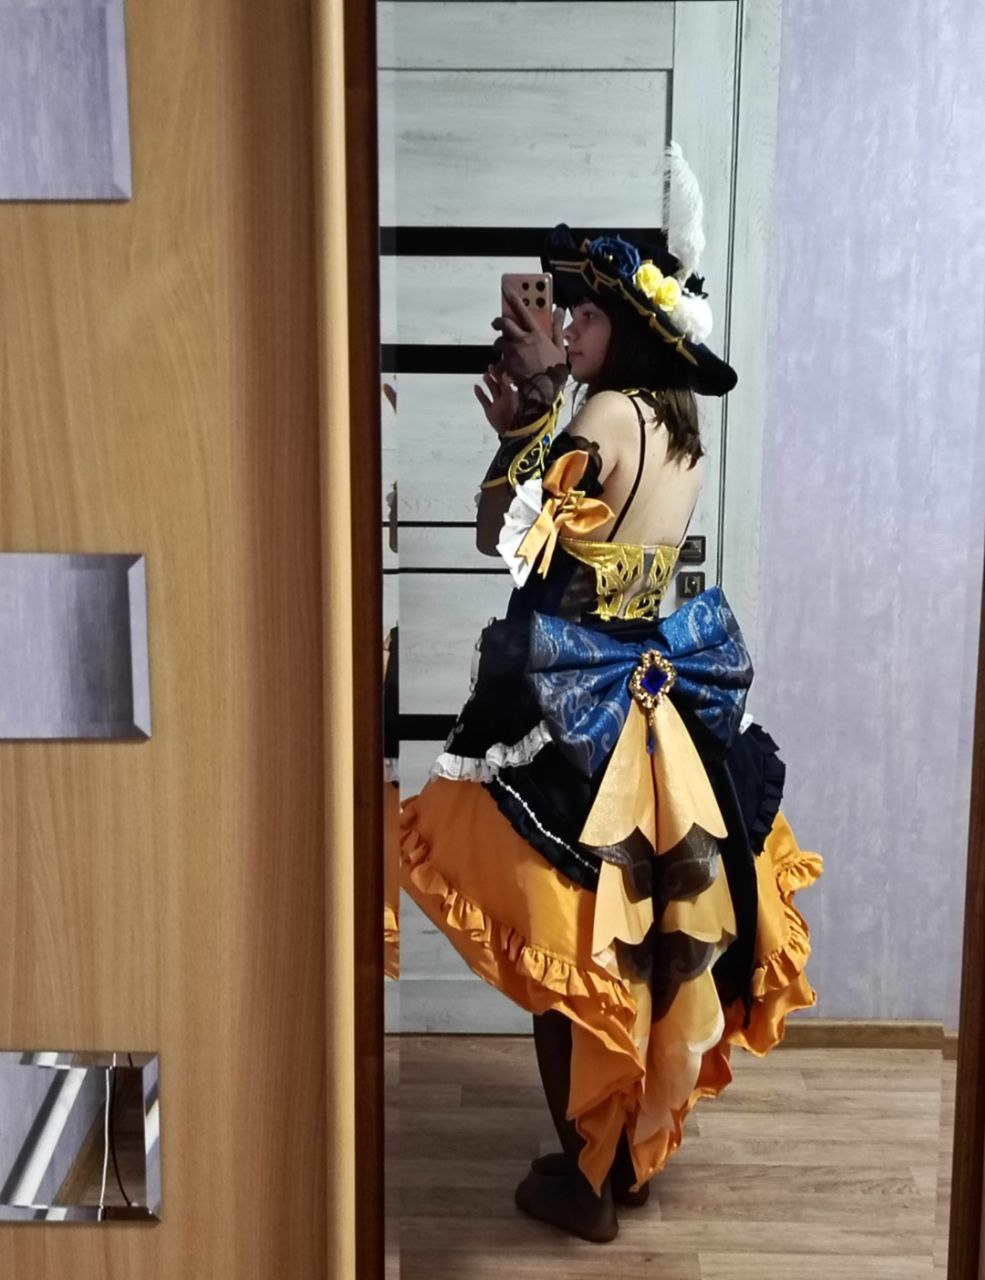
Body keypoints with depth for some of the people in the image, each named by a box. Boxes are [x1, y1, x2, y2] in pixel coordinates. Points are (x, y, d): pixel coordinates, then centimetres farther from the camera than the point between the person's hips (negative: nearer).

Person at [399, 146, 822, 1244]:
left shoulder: (608, 414, -17)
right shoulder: (678, 424, 8)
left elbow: (505, 538, -16)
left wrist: (527, 414, -11)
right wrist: (529, 425, 6)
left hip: (578, 710, -8)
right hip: (655, 701, 9)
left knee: (572, 940, 5)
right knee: (645, 931, 17)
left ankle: (585, 1176, 21)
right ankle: (637, 1149, 34)